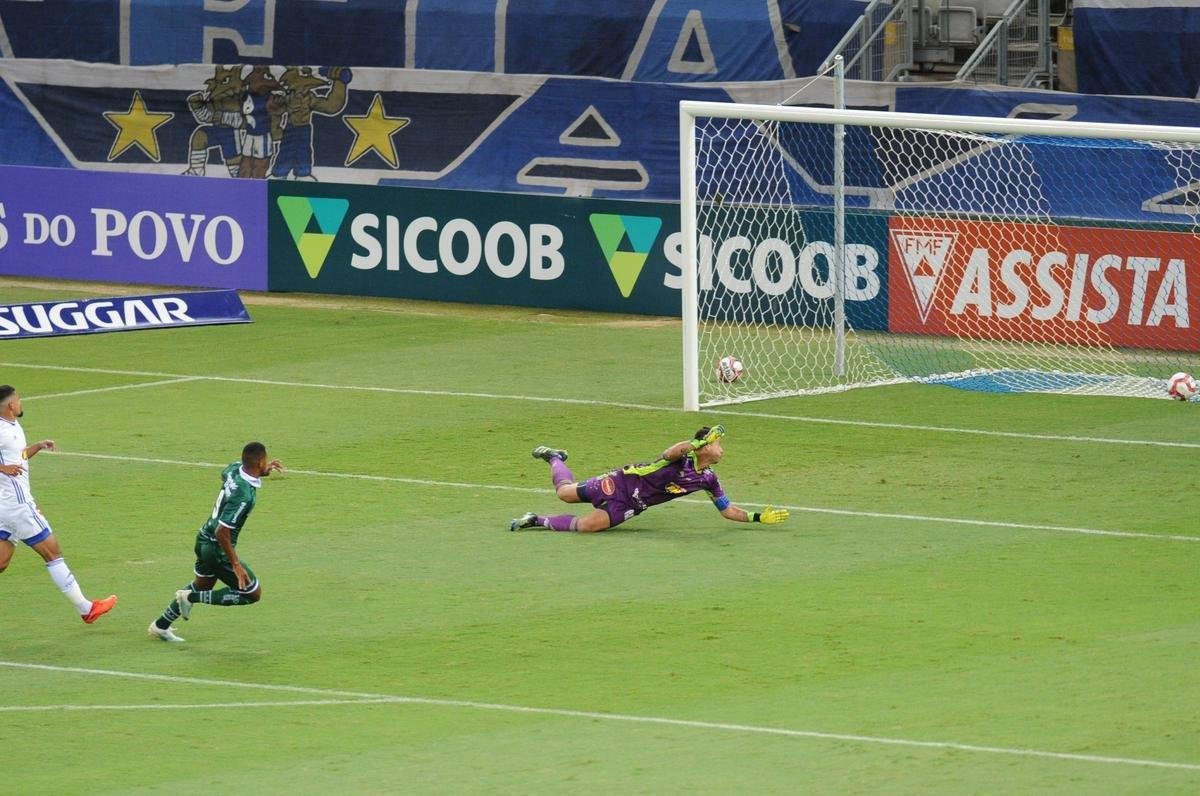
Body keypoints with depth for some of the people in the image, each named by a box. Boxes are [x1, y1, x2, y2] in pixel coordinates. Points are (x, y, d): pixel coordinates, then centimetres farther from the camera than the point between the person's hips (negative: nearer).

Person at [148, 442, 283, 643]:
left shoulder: (235, 468, -5)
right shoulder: (243, 495, -31)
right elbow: (222, 532, -31)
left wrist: (263, 472, 16)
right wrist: (235, 564, -25)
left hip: (204, 539, 9)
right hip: (218, 549, -9)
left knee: (203, 584, 31)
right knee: (253, 594, 4)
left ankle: (160, 626, 39)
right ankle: (192, 597, 5)